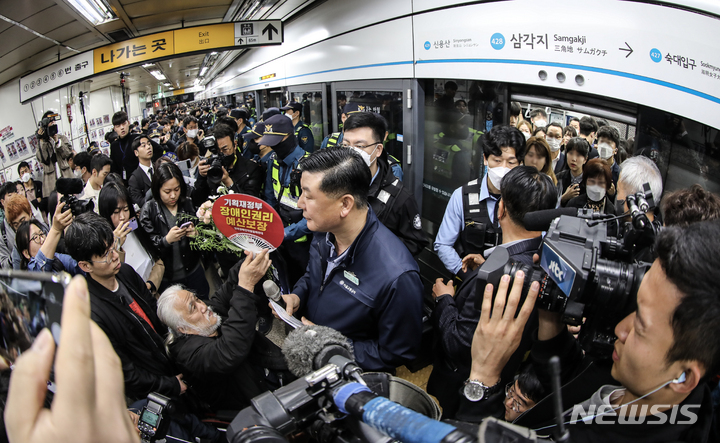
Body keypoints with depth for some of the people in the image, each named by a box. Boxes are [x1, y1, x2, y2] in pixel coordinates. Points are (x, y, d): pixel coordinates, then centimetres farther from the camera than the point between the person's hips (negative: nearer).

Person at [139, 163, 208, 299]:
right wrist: (167, 240, -31)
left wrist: (195, 233, -13)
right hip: (168, 278, -3)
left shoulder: (187, 203, -3)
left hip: (193, 271, 3)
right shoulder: (149, 210, -11)